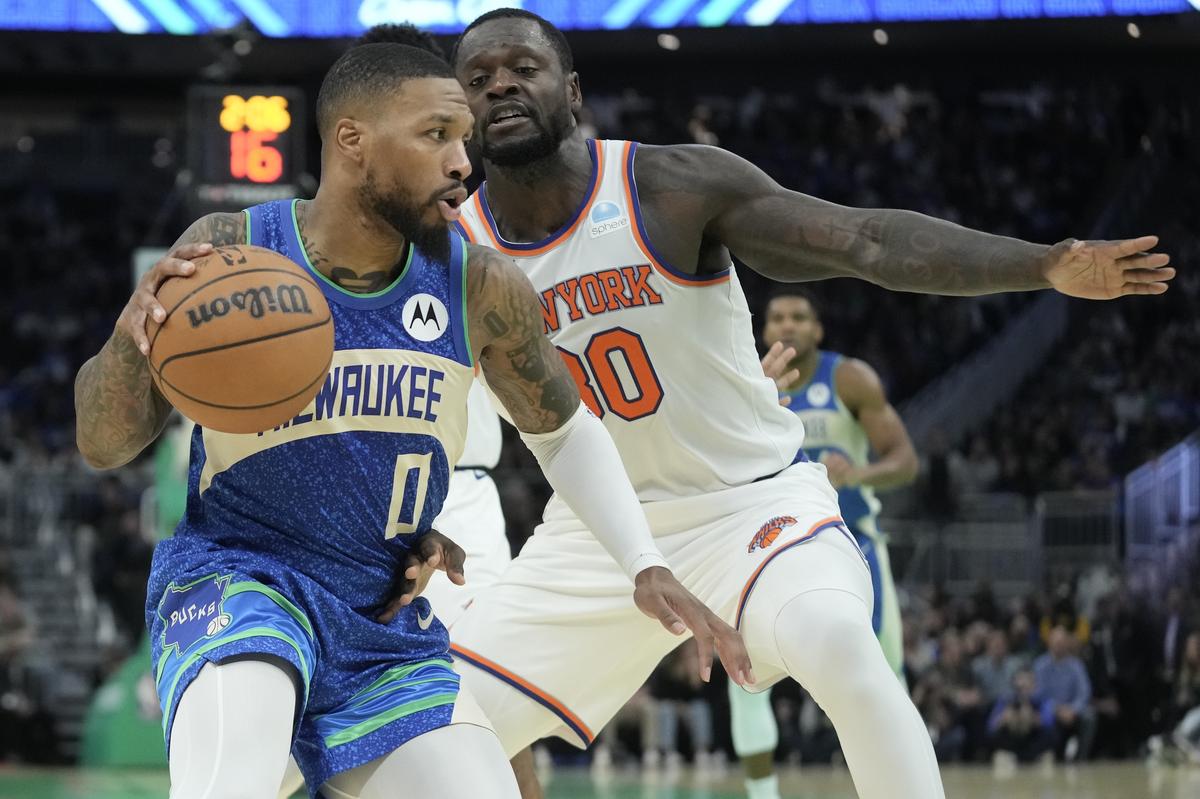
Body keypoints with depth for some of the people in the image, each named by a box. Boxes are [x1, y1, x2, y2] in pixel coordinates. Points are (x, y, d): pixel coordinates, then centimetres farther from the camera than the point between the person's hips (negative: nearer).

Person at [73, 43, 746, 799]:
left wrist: (647, 566, 1)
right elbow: (103, 446, -8)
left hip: (386, 622, 5)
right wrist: (130, 337, -29)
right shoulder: (227, 254, -14)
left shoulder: (482, 290, -7)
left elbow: (562, 430, 13)